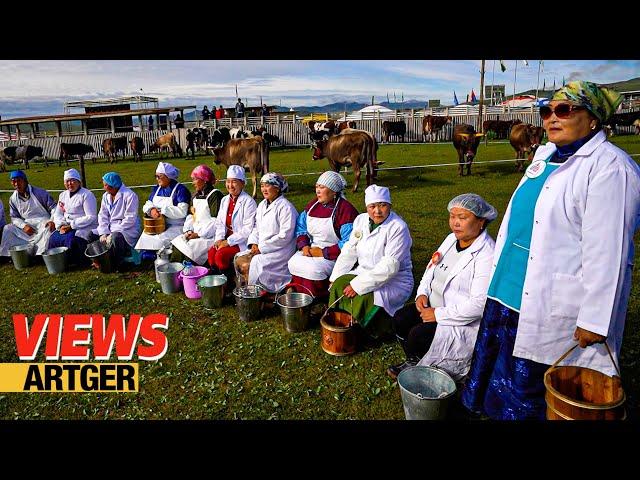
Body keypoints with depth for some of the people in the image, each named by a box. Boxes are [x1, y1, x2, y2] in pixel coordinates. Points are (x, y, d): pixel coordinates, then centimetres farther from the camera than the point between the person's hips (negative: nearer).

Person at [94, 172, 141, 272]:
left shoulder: (129, 195, -16)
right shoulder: (106, 196, 9)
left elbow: (130, 219, -21)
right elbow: (102, 216, 6)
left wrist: (111, 234, -23)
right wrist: (104, 233, -12)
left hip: (128, 229, -8)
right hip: (110, 228, 8)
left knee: (115, 238, -36)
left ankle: (117, 264, -11)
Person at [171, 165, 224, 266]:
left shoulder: (215, 195, -8)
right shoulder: (196, 196, 20)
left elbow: (216, 221, -16)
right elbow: (191, 216, 19)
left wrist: (199, 234, -16)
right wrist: (188, 231, 0)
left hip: (209, 236, -8)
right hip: (195, 233, 8)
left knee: (190, 247, -24)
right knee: (177, 242, -10)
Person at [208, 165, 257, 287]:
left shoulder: (248, 202, -12)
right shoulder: (225, 200, 13)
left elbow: (248, 229, -17)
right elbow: (220, 223, 14)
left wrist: (229, 241, -18)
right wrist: (219, 239, -4)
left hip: (242, 242, -6)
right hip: (226, 239, 6)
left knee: (221, 255, -25)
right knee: (211, 252, -19)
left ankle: (229, 285, -3)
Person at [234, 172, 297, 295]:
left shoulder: (285, 207, -13)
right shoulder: (262, 205, 14)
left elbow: (285, 236, -19)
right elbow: (256, 228, 18)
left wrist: (261, 248, -18)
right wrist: (254, 244, -3)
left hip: (281, 250, -8)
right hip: (261, 249, 8)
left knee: (256, 262, -27)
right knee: (238, 258, -8)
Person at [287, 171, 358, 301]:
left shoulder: (346, 210, -12)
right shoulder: (313, 205, 11)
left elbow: (349, 243, -19)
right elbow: (300, 228, 14)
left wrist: (323, 252, -19)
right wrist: (304, 246, -5)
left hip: (333, 255, -6)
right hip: (311, 249, 6)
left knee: (313, 269, -29)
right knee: (293, 263, -19)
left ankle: (321, 300, -7)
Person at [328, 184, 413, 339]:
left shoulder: (398, 228, -20)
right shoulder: (361, 220, 3)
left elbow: (390, 266, -27)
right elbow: (349, 251, 6)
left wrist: (358, 285, -28)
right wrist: (335, 277, -4)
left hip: (394, 281, -6)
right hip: (364, 272, 6)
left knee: (364, 298, -29)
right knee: (338, 285, -17)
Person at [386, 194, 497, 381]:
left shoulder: (487, 255, -23)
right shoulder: (451, 239, 4)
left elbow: (479, 304, -28)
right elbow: (431, 269, 16)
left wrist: (438, 315, -23)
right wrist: (422, 293, -2)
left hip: (464, 321, -8)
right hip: (435, 305, 8)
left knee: (418, 335, -21)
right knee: (400, 319, -7)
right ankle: (413, 361, 17)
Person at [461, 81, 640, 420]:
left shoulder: (610, 169, -17)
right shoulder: (546, 154, 10)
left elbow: (607, 252, -21)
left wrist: (594, 319, -20)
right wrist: (501, 267, 21)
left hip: (555, 306, -8)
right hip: (512, 290, 8)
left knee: (530, 396, 9)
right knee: (496, 366, 22)